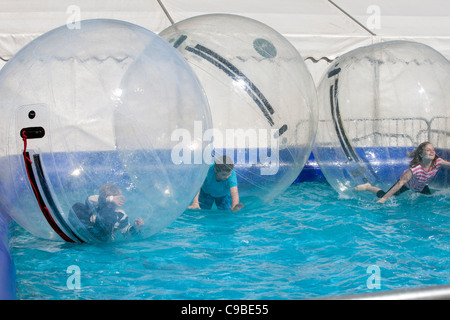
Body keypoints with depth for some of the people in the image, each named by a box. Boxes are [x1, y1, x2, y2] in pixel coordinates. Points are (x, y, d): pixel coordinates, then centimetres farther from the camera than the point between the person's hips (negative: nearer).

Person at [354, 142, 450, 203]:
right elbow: (401, 183, -42)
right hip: (407, 182, -5)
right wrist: (384, 198, -45)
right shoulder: (415, 168, -42)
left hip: (422, 186, 5)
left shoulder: (437, 162, -29)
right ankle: (368, 187, 18)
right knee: (384, 196, -11)